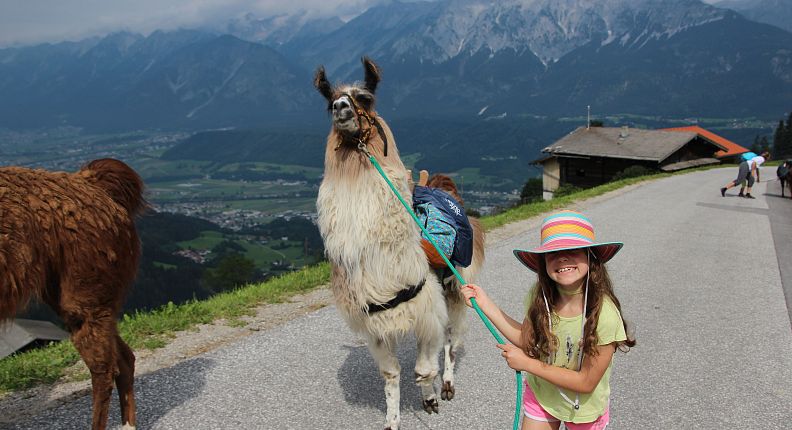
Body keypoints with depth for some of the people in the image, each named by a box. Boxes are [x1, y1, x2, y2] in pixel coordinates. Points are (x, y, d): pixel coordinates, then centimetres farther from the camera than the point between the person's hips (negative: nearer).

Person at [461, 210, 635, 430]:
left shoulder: (604, 315, -31)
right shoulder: (540, 296, -19)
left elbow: (586, 382, -23)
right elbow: (528, 339, -5)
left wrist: (527, 363, -23)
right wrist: (485, 304, -12)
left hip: (583, 407, -2)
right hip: (540, 394, 3)